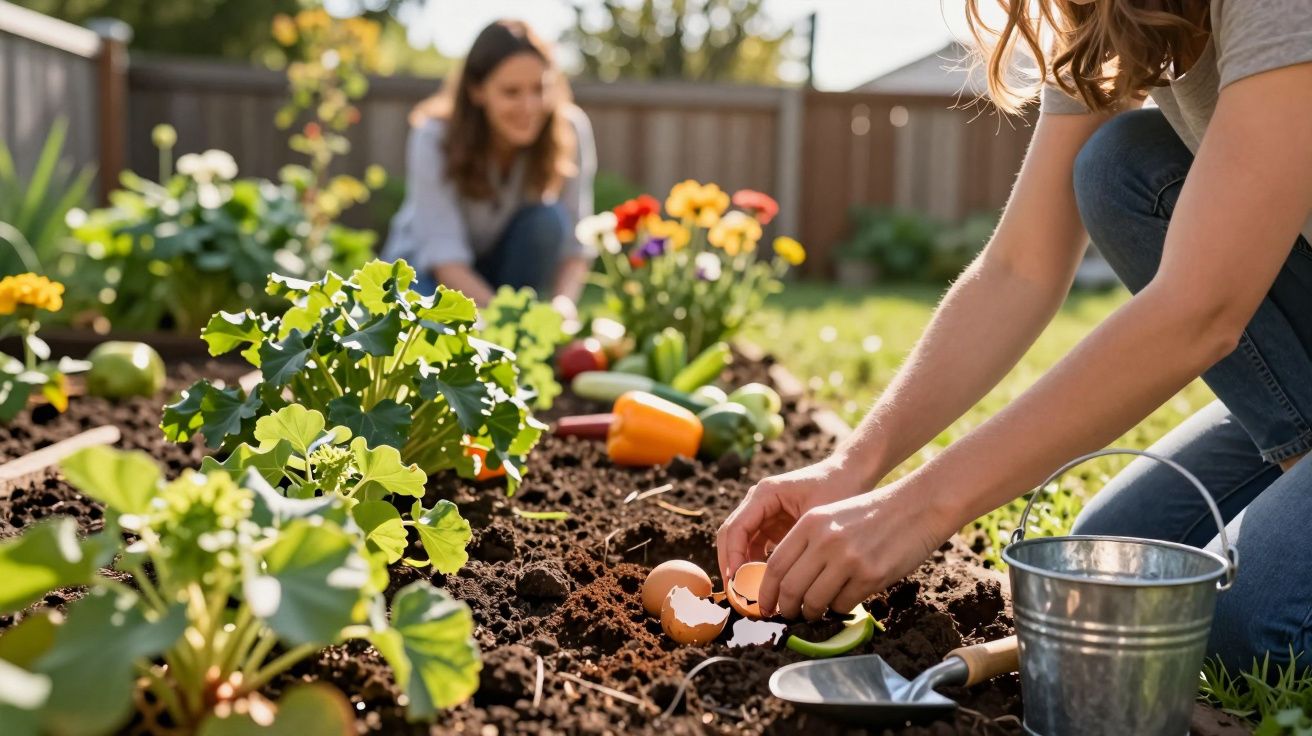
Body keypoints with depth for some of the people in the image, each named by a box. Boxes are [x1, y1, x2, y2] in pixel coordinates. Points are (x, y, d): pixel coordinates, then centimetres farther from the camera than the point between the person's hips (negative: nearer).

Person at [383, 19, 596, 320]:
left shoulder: (570, 132, -21)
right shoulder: (434, 137, -27)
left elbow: (575, 244, -18)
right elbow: (445, 257, -31)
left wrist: (563, 302, -39)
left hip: (506, 262, 3)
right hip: (431, 266, -2)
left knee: (548, 219, -28)